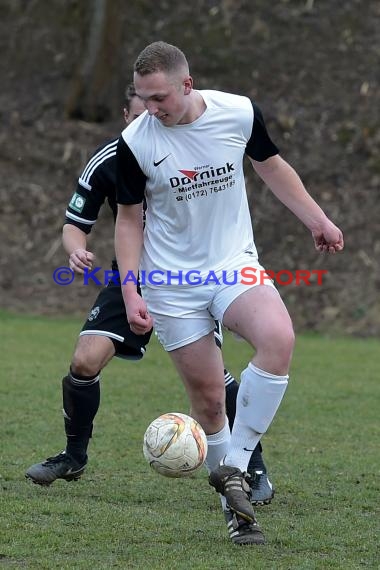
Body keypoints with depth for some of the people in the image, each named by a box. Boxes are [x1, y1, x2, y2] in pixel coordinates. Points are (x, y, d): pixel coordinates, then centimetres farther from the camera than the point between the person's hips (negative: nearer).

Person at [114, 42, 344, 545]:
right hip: (172, 281, -1)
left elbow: (272, 166, 11)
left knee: (279, 339, -28)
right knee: (207, 395, -3)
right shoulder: (135, 142, -11)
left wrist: (317, 220, 14)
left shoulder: (239, 113, -9)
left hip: (235, 263, 1)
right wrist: (131, 292, -6)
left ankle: (234, 467, -18)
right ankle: (233, 502, 16)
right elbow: (129, 220, 1)